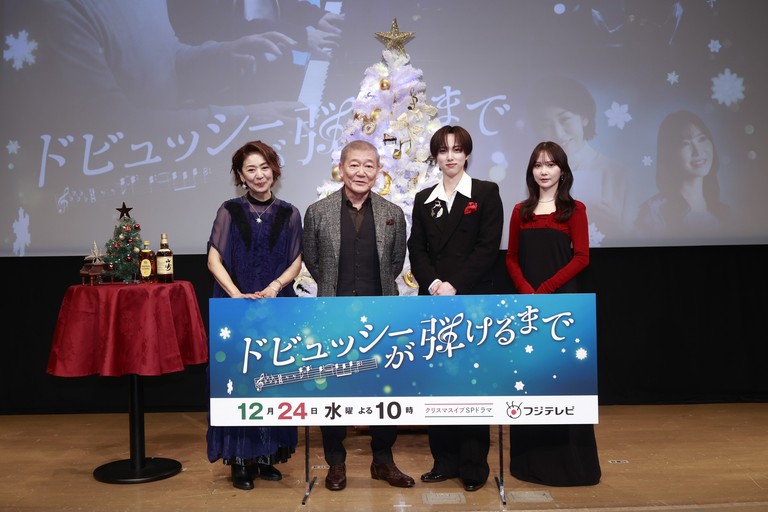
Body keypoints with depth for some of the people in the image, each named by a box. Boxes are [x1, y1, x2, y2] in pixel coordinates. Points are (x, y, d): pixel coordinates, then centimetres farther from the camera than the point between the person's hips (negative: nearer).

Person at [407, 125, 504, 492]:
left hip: (474, 300, -3)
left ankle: (474, 466, 12)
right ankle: (445, 460, 18)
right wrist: (434, 283, -12)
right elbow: (417, 250, 6)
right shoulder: (424, 199, 13)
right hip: (433, 301, 4)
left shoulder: (486, 193, 2)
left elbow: (488, 247, -7)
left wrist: (455, 285, -15)